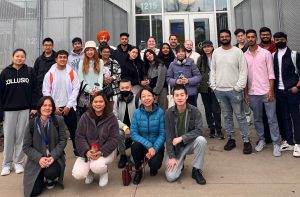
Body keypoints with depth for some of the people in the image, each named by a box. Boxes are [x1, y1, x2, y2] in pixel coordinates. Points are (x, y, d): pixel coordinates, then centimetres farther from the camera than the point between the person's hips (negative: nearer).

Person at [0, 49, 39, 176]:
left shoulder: (30, 72, 3)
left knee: (21, 136, 5)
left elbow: (35, 90, 1)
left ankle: (18, 162, 18)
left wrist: (34, 107, -5)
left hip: (25, 109, -1)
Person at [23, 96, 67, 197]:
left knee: (51, 173, -33)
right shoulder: (31, 123, -5)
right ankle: (42, 178, 28)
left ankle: (50, 179, 8)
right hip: (36, 160, 1)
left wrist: (53, 156, -20)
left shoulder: (59, 120, -6)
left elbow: (63, 140, -6)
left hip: (54, 157, -1)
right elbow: (26, 147, -4)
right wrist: (39, 158, -19)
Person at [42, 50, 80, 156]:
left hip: (69, 107, 0)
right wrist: (54, 107, -6)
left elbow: (76, 89, -2)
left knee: (73, 129, 5)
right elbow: (46, 91, 1)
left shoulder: (72, 73, 2)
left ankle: (77, 149, 21)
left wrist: (68, 106, -8)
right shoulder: (49, 74, 2)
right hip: (54, 108, 1)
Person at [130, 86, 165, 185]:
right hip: (142, 145, 1)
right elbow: (133, 133, -13)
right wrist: (148, 145, -24)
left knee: (154, 164, -28)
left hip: (157, 146, -1)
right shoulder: (136, 113, -7)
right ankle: (138, 170, -2)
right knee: (135, 146, -32)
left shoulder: (160, 112, -10)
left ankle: (153, 167, 13)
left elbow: (162, 134, -10)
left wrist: (154, 148, -23)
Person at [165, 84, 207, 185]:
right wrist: (171, 156, -14)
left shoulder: (195, 111, -13)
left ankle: (196, 170, -10)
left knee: (201, 140, -33)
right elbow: (168, 136, -10)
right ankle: (180, 162, 20)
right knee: (170, 177, -15)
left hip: (190, 143, 0)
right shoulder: (169, 112, -11)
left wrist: (182, 138, -28)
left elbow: (199, 131, -20)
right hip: (175, 147, 0)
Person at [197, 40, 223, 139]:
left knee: (216, 110, -3)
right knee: (208, 110, 10)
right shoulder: (200, 59, 5)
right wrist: (198, 85, -2)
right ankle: (211, 129, 22)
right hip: (204, 88, 3)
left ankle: (218, 130, 11)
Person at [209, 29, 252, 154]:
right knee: (227, 116, 12)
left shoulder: (238, 51, -2)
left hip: (234, 90, -3)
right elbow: (213, 70, 11)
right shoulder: (216, 52, 9)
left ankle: (246, 141, 11)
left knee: (240, 116, 1)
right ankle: (231, 139, 22)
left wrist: (238, 87, -12)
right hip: (219, 90, 4)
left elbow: (243, 71, -6)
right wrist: (213, 86, 3)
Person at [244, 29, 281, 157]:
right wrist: (245, 93, 4)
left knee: (272, 119, 2)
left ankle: (276, 144, 10)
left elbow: (271, 73, -2)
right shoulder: (244, 56, 7)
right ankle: (261, 140, 25)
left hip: (266, 92, -2)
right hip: (252, 93, 3)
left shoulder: (266, 53, 0)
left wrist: (271, 90, -9)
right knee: (257, 119, 11)